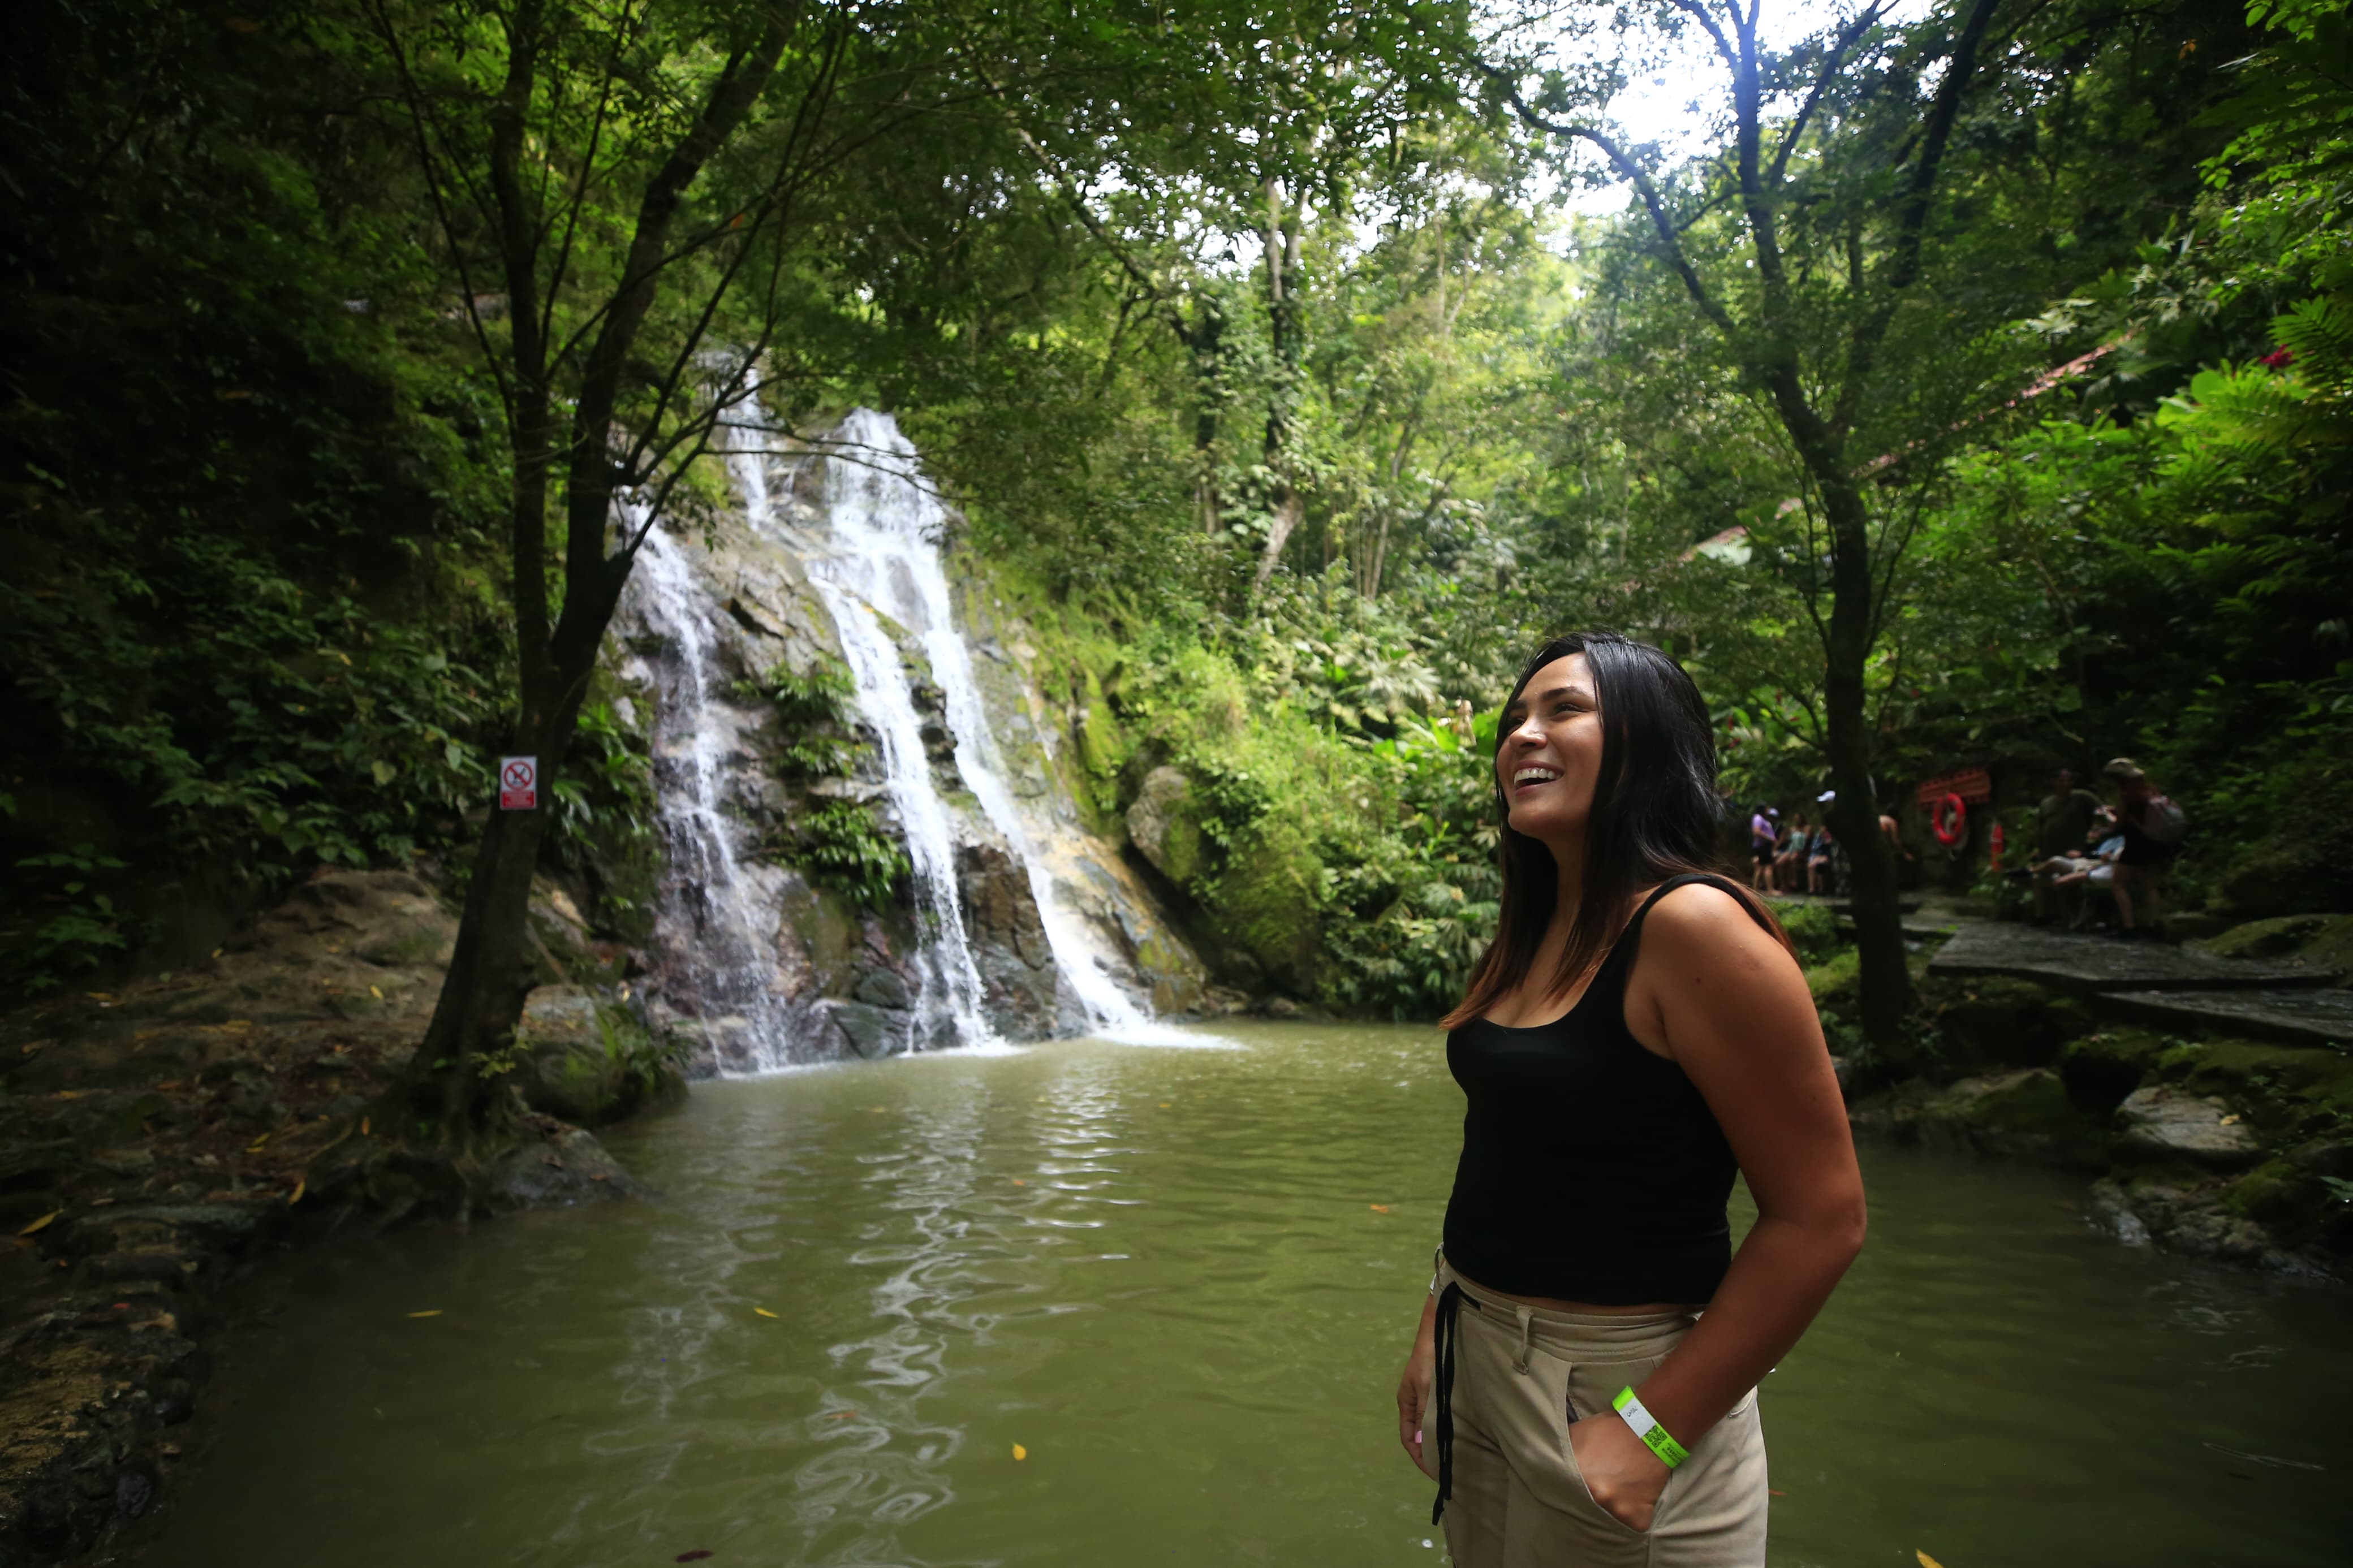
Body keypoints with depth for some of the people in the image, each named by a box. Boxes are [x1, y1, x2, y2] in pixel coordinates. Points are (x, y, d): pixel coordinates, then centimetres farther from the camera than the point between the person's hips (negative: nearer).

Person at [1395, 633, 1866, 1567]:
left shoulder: (1690, 925, -20)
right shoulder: (1532, 934, 4)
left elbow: (1820, 1218, -21)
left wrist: (1653, 1431, -20)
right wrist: (1436, 1327, 12)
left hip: (1616, 1376, -7)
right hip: (1479, 1355, 8)